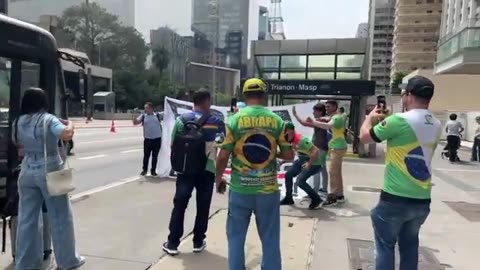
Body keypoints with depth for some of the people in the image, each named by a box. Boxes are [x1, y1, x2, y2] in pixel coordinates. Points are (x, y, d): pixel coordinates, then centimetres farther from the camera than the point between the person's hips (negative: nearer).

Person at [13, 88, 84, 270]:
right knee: (60, 217, 7)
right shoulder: (48, 119, -11)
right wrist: (69, 123, -8)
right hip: (50, 172, -5)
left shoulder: (19, 122, 7)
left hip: (27, 172, 5)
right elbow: (67, 135, -27)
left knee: (27, 219, 12)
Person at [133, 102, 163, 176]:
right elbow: (135, 122, -4)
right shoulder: (143, 116, 4)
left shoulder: (158, 115, 4)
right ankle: (144, 170, 22)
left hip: (157, 139, 0)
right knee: (146, 155, 6)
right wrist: (134, 118, -24)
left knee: (155, 156, 9)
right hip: (147, 139, 0)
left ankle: (153, 171, 21)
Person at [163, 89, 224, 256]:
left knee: (179, 205, 9)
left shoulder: (182, 119, -1)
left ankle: (172, 243, 13)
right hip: (207, 170, 0)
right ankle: (198, 242, 19)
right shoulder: (217, 122, -1)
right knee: (203, 207, 11)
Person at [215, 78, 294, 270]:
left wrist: (218, 178, 9)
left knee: (236, 237, 15)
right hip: (268, 189, 1)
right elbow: (289, 155, 0)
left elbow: (223, 155, -7)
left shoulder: (235, 119, -6)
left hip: (240, 189, -1)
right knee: (270, 239, 14)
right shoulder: (276, 120, -2)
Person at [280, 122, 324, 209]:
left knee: (300, 181, -20)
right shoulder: (290, 140, -5)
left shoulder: (301, 140, -32)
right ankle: (289, 199, 23)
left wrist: (309, 164, -28)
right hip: (303, 160, 9)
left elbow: (315, 151, -32)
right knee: (288, 175, 7)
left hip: (314, 162, -9)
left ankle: (317, 200, -4)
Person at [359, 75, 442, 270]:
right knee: (410, 244, 20)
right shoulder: (436, 126, 5)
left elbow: (364, 137, -4)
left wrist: (371, 118, 15)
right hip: (422, 200, 6)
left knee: (385, 245, 7)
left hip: (395, 198, -6)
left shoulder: (399, 121, -17)